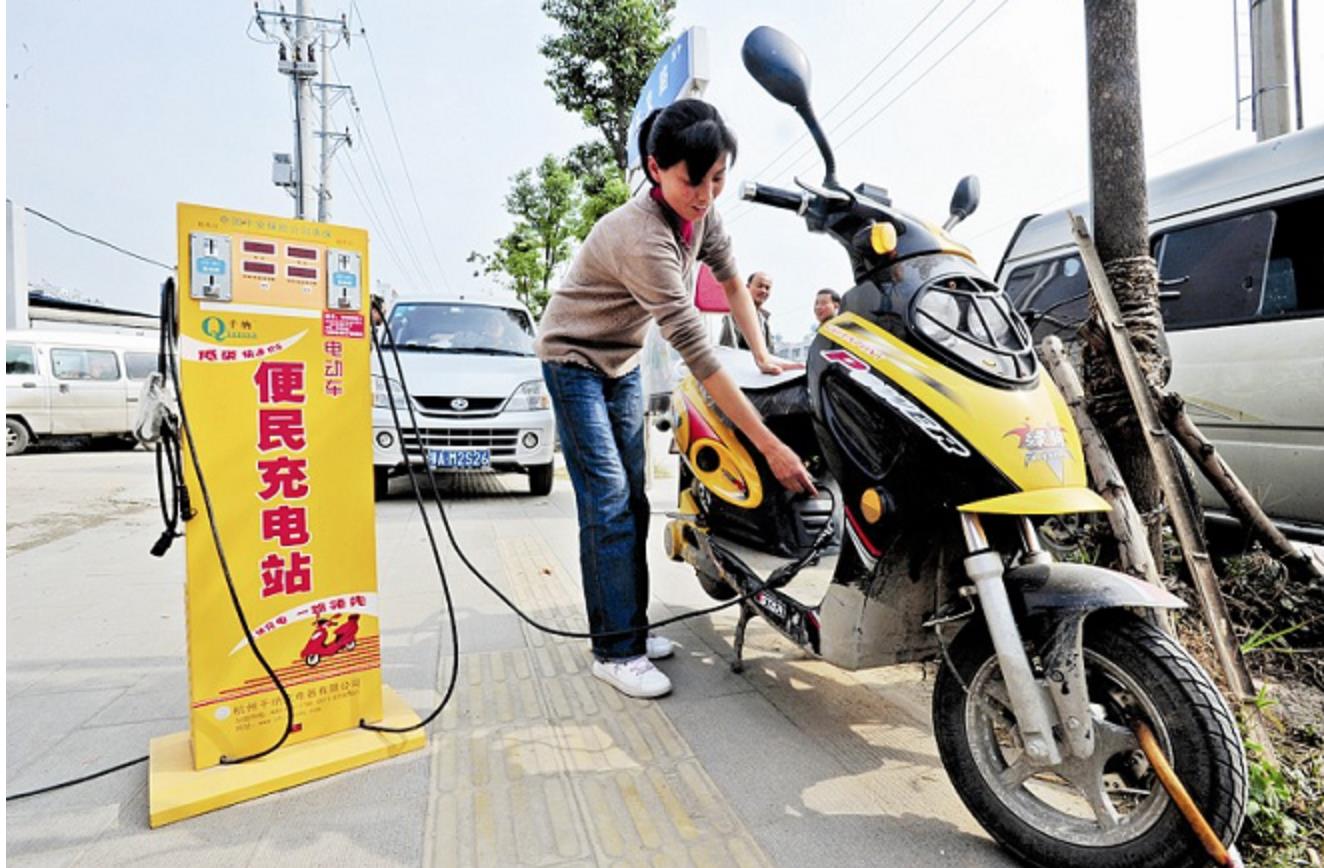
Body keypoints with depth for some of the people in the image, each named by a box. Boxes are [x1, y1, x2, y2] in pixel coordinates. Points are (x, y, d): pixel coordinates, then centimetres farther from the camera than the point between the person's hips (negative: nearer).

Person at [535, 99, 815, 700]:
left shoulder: (699, 212, -8)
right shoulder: (643, 239, -33)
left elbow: (731, 280, 7)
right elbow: (695, 350, -38)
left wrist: (764, 356, -5)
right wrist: (770, 447, -37)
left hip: (623, 361, 8)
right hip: (575, 359, -8)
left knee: (633, 499, 7)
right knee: (608, 503, -12)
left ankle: (631, 627, 19)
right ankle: (616, 651, -2)